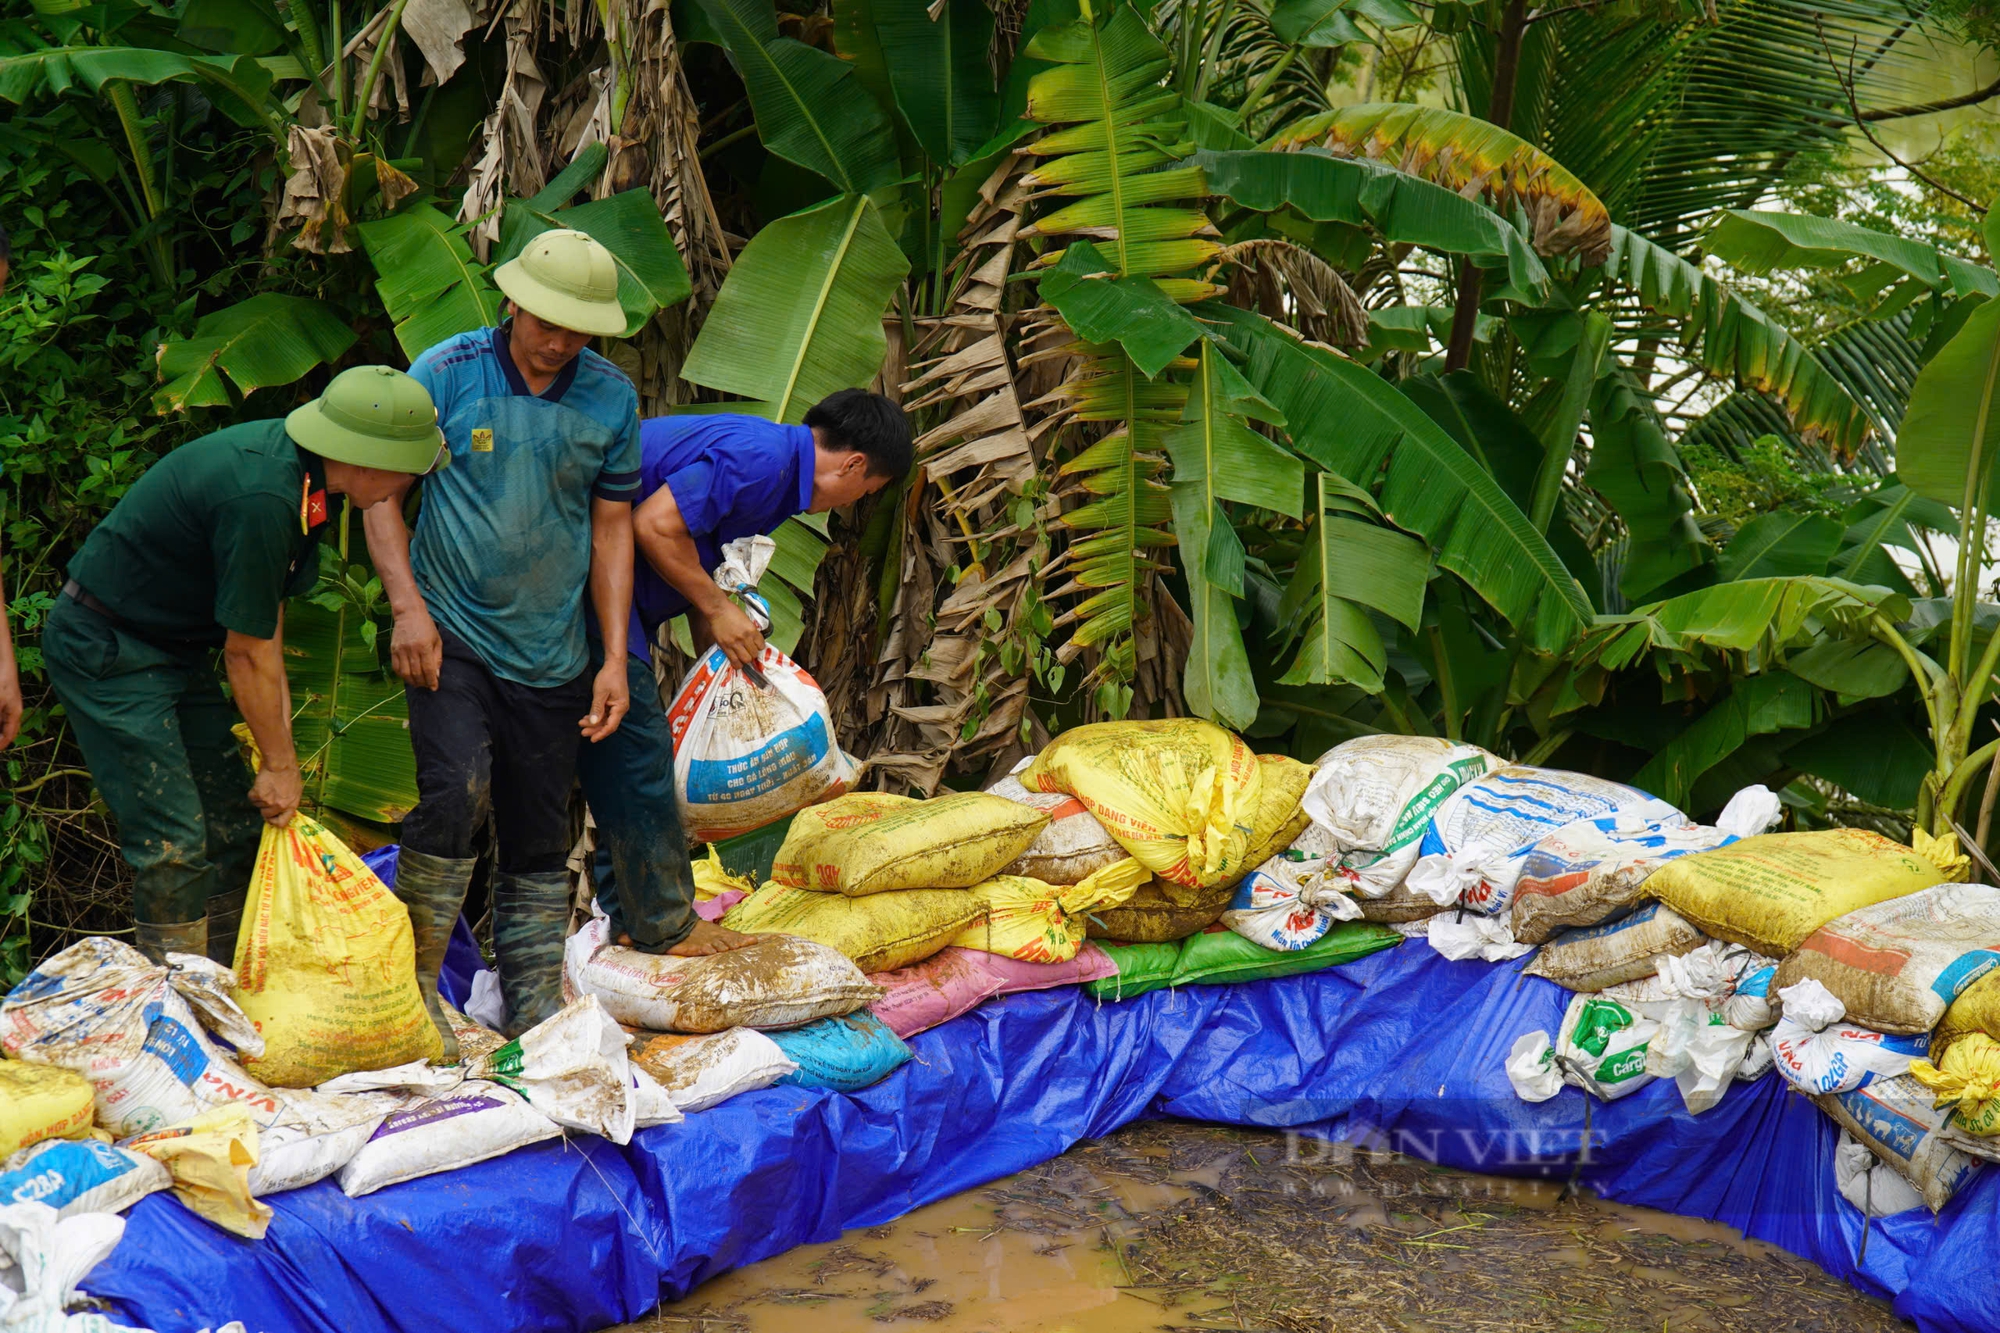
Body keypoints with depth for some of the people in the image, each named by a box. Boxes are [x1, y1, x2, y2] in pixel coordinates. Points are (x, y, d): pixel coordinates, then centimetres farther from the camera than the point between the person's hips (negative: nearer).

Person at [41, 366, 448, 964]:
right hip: (106, 650, -10)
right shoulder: (260, 498, -31)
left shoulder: (293, 465, -2)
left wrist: (280, 744, 5)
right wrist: (280, 763, -9)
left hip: (173, 646, 10)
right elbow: (247, 652, -21)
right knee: (174, 844, -12)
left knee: (234, 825, 9)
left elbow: (266, 620, 5)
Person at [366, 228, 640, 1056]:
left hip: (550, 653, 3)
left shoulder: (610, 398, 1)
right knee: (457, 792, -21)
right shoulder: (446, 373, -7)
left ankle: (534, 1004, 23)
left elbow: (611, 525, 6)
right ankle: (412, 983, -3)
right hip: (449, 634, -3)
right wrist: (407, 605, -11)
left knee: (539, 838, 8)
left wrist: (615, 658, 2)